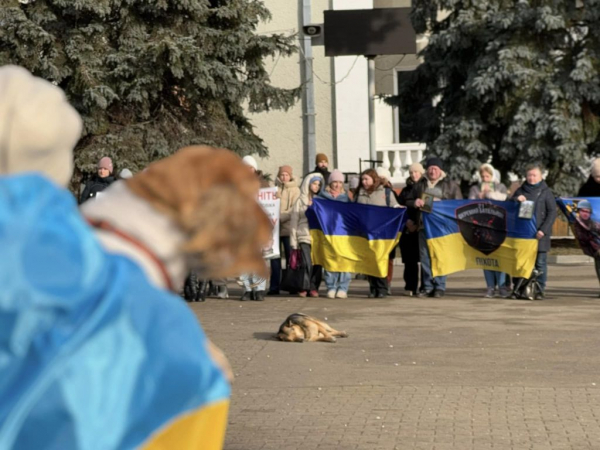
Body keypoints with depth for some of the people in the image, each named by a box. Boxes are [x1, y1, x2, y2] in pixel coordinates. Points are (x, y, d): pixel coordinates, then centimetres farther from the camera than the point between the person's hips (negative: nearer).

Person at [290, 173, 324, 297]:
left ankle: (314, 288, 5)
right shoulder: (300, 201, 9)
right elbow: (294, 221, 7)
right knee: (307, 263, -12)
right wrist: (294, 241, 1)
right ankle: (305, 287, -3)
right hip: (304, 236, -2)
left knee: (318, 263, -3)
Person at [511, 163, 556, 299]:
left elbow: (552, 213, -1)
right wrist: (516, 199, -7)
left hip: (539, 235, -3)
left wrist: (543, 230, -12)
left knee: (540, 263, -3)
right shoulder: (520, 191, 13)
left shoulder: (546, 192, 4)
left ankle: (540, 290, 1)